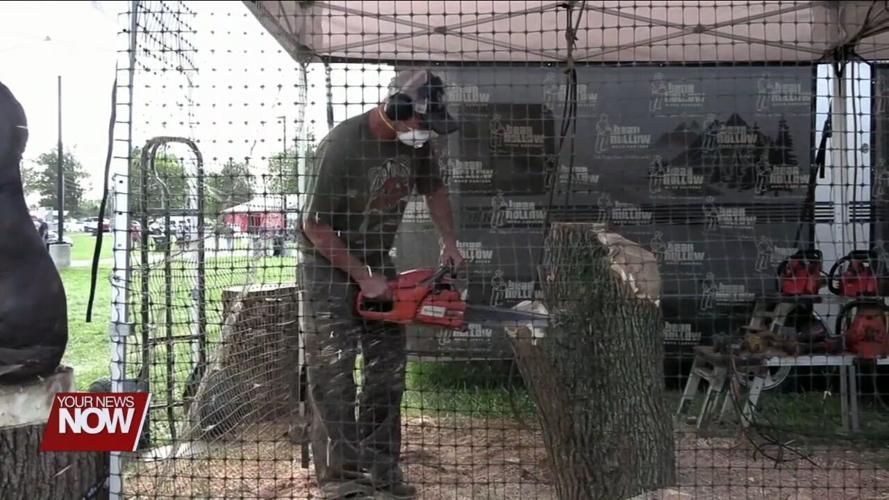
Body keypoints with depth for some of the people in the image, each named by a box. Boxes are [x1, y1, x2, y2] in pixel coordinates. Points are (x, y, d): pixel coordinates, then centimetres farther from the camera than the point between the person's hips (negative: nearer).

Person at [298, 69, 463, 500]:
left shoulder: (415, 141, -7)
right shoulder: (341, 146, -28)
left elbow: (433, 188, 13)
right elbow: (316, 226, -23)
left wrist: (449, 242, 4)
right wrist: (362, 278, -19)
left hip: (378, 259, 7)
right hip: (330, 263, -7)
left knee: (388, 368, 6)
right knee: (333, 370, -8)